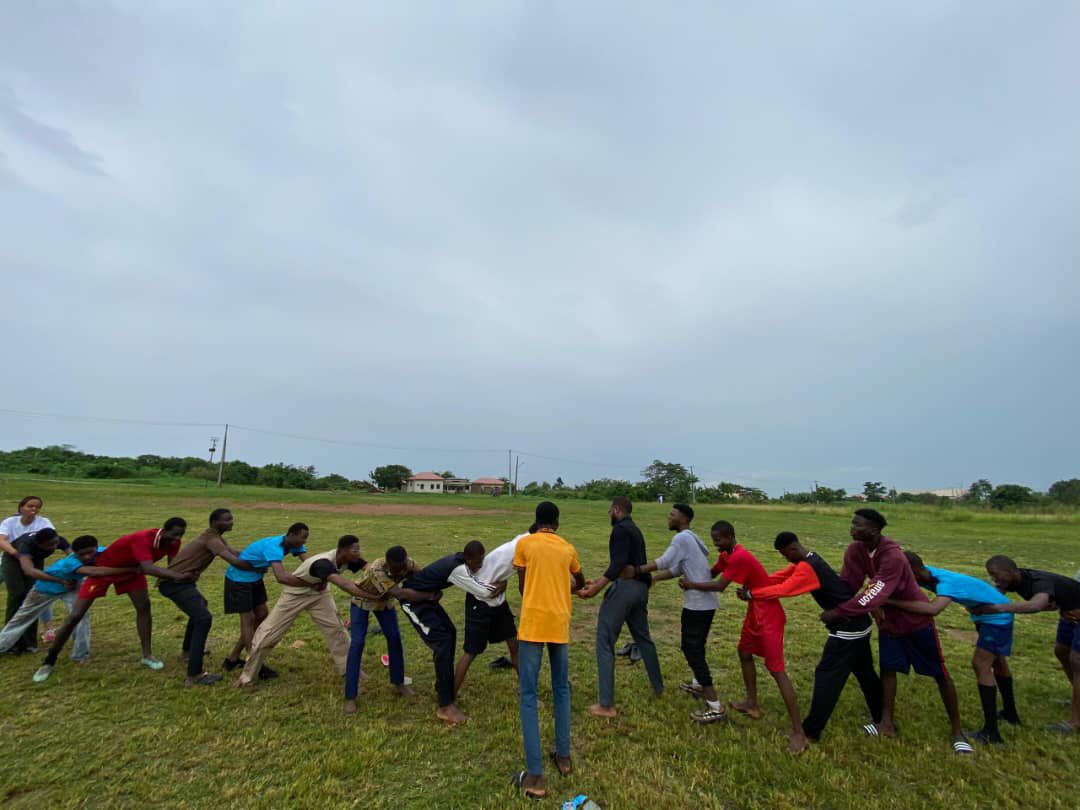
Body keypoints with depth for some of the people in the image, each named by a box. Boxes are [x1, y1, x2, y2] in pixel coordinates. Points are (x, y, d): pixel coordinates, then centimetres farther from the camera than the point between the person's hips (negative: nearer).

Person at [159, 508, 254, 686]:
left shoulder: (216, 537, 11)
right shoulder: (211, 539, -21)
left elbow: (235, 553, 11)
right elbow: (236, 562, -30)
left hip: (179, 580, 11)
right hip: (175, 582, -11)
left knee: (200, 606, 32)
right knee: (203, 618, -18)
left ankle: (187, 651, 47)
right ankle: (194, 676, -19)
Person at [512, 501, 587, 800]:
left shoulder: (524, 543, 0)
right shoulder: (568, 548, 11)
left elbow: (522, 587, 8)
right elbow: (580, 583, 30)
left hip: (533, 624, -3)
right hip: (560, 625, 4)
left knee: (528, 695, 3)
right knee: (561, 690, 21)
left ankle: (535, 777, 4)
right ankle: (563, 757, 31)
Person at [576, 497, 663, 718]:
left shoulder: (620, 529, -10)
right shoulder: (635, 530, 19)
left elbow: (619, 563, -22)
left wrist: (597, 588, -27)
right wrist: (600, 581, 28)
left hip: (624, 587, -9)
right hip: (640, 587, 10)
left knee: (604, 642, -4)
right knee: (643, 638, 25)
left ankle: (606, 705, -2)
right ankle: (658, 688, 39)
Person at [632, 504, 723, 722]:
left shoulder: (682, 538, -15)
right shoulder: (691, 538, 15)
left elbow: (663, 562, -17)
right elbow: (676, 570, 17)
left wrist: (637, 570, -7)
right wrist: (652, 579, 16)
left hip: (697, 604, -10)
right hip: (706, 603, 10)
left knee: (693, 651, -4)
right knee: (695, 647, 25)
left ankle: (715, 707, -1)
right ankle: (698, 684, 42)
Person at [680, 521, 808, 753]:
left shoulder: (740, 558, -26)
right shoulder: (726, 556, 5)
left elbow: (719, 586, -22)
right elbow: (711, 573, 11)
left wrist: (691, 585, -10)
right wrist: (690, 579, -7)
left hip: (769, 616, -10)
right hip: (755, 612, 10)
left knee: (776, 670, -8)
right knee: (744, 653, 20)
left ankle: (799, 733, -1)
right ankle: (752, 705, 34)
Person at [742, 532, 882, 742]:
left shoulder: (807, 568, -24)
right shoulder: (810, 559, 5)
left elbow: (783, 589, -24)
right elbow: (782, 576, 4)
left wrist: (751, 594, -16)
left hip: (846, 630, -9)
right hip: (859, 625, 9)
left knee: (827, 676, -3)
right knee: (865, 673, 23)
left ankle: (811, 731, 3)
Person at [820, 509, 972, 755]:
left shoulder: (893, 556, -35)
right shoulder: (855, 550, -15)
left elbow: (875, 594, -39)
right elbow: (848, 584, -11)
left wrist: (837, 612, -37)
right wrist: (874, 607, -25)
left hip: (915, 618, -5)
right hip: (888, 618, 6)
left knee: (940, 674, 8)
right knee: (887, 668, 8)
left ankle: (957, 730, 23)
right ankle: (888, 723, 17)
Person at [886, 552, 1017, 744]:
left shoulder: (945, 583, -38)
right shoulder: (927, 573, -15)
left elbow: (933, 609, -56)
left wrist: (890, 601, -59)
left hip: (998, 615, -10)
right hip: (986, 614, 10)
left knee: (981, 665, -15)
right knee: (996, 660, 24)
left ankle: (991, 732, -10)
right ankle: (1011, 713, 43)